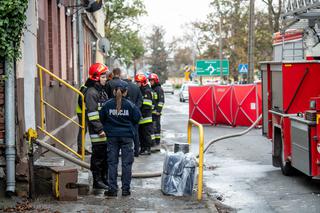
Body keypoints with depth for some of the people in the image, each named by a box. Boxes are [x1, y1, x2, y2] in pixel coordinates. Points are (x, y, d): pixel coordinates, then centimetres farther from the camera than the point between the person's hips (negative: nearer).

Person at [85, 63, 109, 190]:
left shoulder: (102, 91, 17)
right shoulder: (91, 92, -13)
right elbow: (92, 114, -18)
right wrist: (99, 129, -20)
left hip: (105, 130, 9)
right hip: (98, 132, -9)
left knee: (106, 156, 14)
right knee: (98, 156, -3)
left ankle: (104, 179, 23)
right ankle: (97, 181, 4)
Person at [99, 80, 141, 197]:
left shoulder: (108, 104, -5)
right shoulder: (130, 105, -8)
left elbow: (101, 118, 1)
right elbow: (137, 118, -2)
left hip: (112, 136, 1)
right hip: (127, 136, -1)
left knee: (112, 163, 6)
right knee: (126, 163, 6)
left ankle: (112, 189, 4)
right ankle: (126, 189, 7)